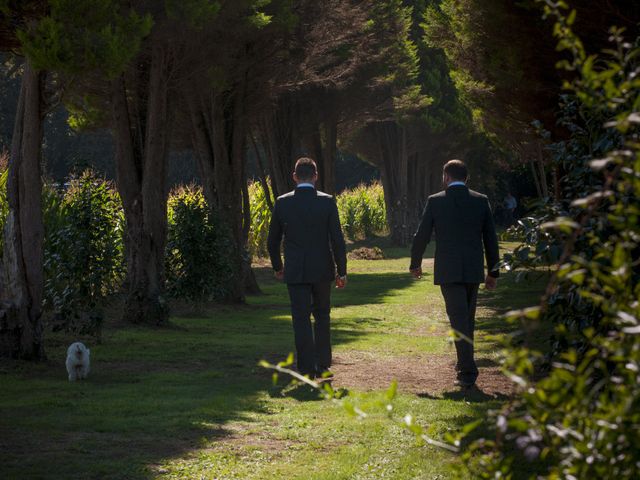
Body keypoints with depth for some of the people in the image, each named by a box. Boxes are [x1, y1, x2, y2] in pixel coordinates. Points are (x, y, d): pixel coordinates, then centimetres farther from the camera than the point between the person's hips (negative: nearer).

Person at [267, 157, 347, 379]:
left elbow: (272, 241, 4)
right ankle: (322, 365, 16)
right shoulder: (327, 202, -7)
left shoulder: (282, 203, -3)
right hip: (322, 269, 0)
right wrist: (341, 271, 1)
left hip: (295, 271, 0)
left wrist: (277, 267, 19)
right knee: (322, 316, 17)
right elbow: (337, 240, -7)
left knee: (301, 320, 2)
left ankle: (307, 369, -2)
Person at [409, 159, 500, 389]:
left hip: (448, 271, -3)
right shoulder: (481, 201, 4)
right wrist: (493, 272, 15)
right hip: (473, 270, 3)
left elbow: (421, 236, 2)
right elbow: (491, 239, 7)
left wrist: (415, 264, 18)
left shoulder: (435, 201, -3)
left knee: (459, 320, -5)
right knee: (468, 318, 18)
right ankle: (464, 364, 30)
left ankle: (468, 372, -14)